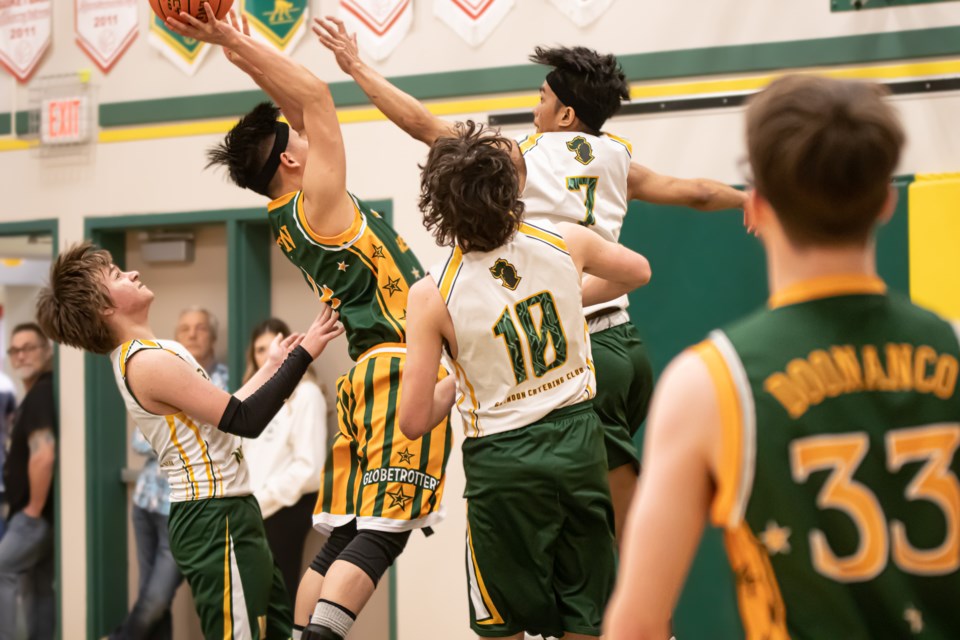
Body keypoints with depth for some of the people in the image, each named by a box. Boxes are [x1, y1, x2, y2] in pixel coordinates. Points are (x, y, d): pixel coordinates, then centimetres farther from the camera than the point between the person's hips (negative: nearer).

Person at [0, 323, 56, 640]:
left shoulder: (39, 396, -18)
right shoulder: (40, 393, 15)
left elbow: (43, 456, -29)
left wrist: (33, 509, -20)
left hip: (37, 515, -10)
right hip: (44, 513, 10)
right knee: (37, 586, 12)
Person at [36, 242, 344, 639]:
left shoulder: (142, 355, 12)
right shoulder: (149, 362, -20)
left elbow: (222, 414, 19)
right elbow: (245, 421, -21)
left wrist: (270, 367, 23)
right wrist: (303, 355, -16)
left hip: (218, 514, 10)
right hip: (215, 519, -10)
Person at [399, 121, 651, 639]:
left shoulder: (432, 296, -13)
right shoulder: (565, 243, -4)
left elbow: (414, 421, -10)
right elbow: (638, 272, 19)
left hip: (503, 462, -3)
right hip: (578, 441, 3)